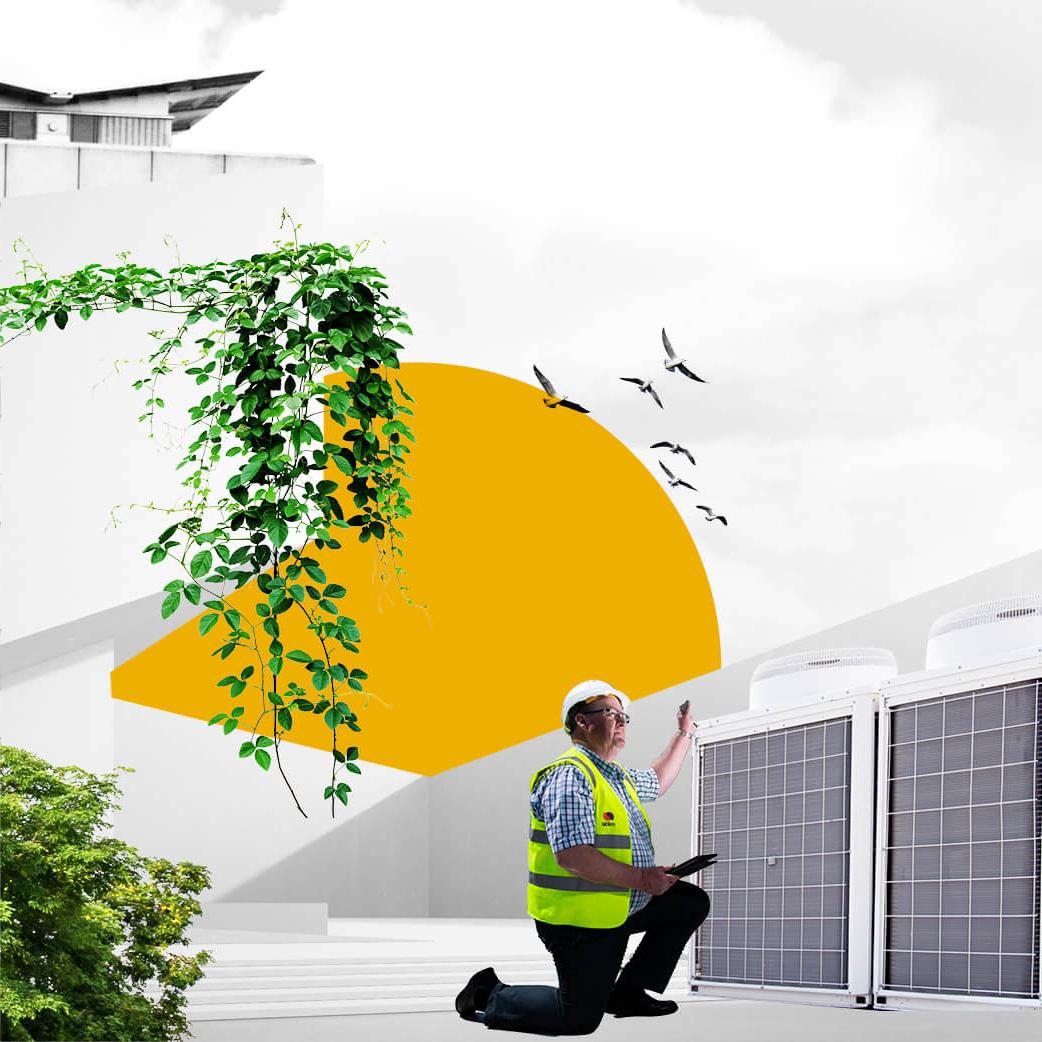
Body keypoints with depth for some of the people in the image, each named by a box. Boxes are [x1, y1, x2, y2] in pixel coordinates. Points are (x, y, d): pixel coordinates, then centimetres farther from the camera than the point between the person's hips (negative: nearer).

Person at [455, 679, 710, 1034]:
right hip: (579, 918, -10)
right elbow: (571, 855, -29)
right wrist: (641, 879, -26)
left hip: (620, 908, 10)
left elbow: (657, 780, 38)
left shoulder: (617, 776, 14)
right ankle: (490, 996, 11)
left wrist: (684, 733, 37)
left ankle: (628, 992, 14)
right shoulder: (570, 776, -19)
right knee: (579, 1018, -11)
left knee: (692, 903, 11)